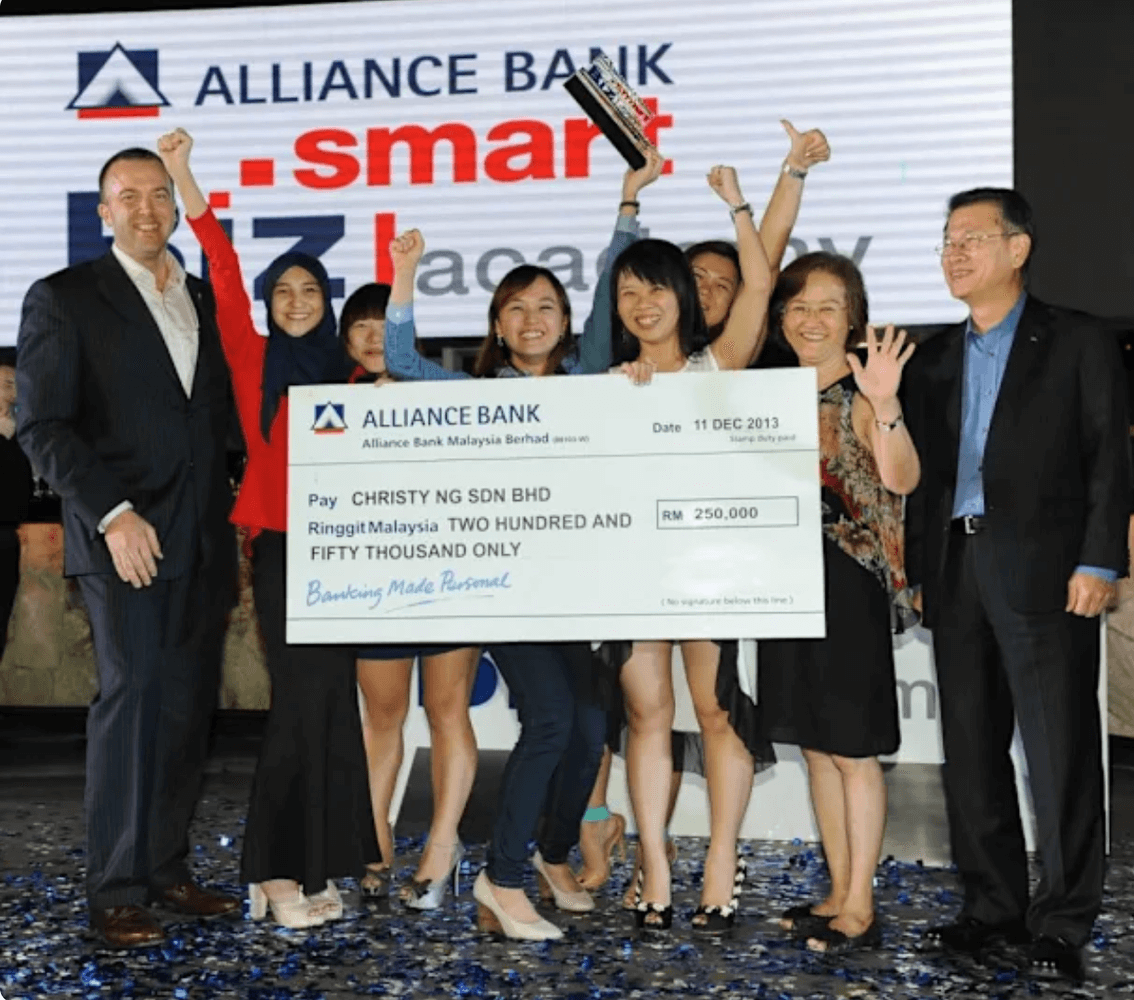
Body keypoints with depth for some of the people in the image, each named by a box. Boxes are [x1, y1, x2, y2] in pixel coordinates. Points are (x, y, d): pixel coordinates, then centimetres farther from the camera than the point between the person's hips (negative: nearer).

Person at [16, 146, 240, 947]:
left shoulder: (207, 301, 17)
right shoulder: (64, 298, 2)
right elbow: (43, 427, -5)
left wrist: (236, 516, 9)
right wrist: (112, 514, -15)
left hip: (206, 540, 5)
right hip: (127, 535, -5)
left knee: (189, 705, 6)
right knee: (132, 696, -7)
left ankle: (168, 868, 16)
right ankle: (116, 890, 3)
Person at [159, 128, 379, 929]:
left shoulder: (344, 373, 13)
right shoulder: (255, 360, 3)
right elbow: (224, 271, -7)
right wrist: (183, 175, -16)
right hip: (281, 547, -4)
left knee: (328, 704, 7)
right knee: (307, 699, -7)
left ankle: (315, 864, 16)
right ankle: (278, 871, 3)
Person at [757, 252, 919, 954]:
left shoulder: (859, 396, -10)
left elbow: (902, 480, -24)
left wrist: (886, 406, -42)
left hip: (848, 582, -7)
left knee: (853, 750, 0)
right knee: (816, 746, 13)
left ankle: (861, 908, 11)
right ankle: (839, 894, 25)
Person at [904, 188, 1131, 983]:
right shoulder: (936, 360, 17)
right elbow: (920, 471, 15)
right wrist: (917, 568, 7)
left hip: (1043, 568, -5)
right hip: (955, 567, 6)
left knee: (1060, 749, -2)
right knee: (972, 747, 10)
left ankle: (1062, 922, 8)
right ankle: (993, 905, 21)